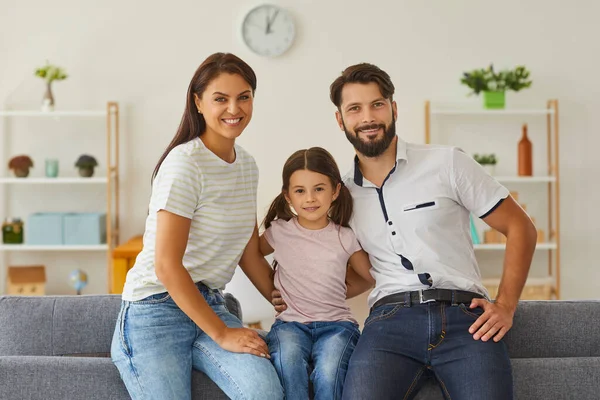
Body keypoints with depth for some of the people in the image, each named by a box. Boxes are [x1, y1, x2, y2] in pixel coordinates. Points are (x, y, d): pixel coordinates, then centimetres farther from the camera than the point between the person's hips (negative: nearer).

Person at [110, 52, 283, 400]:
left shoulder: (247, 165, 11)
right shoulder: (185, 162, -14)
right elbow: (166, 266, -17)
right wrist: (222, 334, -15)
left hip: (209, 306, 6)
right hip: (157, 310, -6)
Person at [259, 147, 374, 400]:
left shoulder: (345, 238, 3)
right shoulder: (279, 232, 4)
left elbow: (370, 277, 18)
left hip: (336, 323, 0)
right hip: (290, 322, 0)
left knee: (328, 371, -32)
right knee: (288, 361, -35)